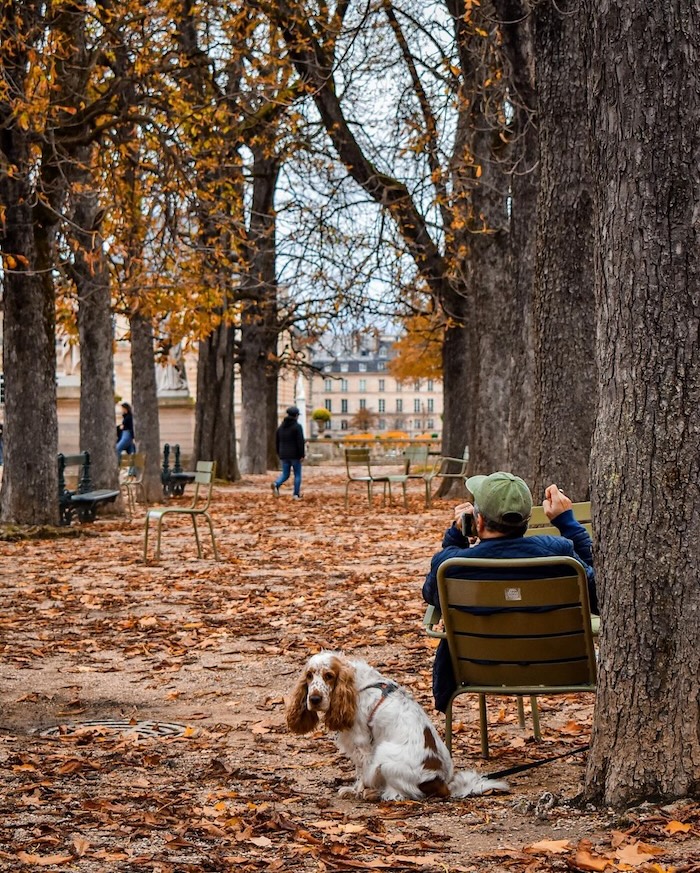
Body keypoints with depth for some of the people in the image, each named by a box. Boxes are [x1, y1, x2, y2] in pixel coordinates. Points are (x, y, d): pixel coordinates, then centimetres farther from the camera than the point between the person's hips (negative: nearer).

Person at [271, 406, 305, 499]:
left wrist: (279, 454, 20)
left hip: (284, 455, 5)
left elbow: (277, 441, 13)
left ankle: (276, 484, -17)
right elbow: (300, 442, -15)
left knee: (285, 474, 12)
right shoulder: (297, 426, -10)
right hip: (295, 455, -5)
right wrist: (302, 455, -11)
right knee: (297, 474, 8)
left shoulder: (281, 427, 9)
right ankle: (296, 494, 6)